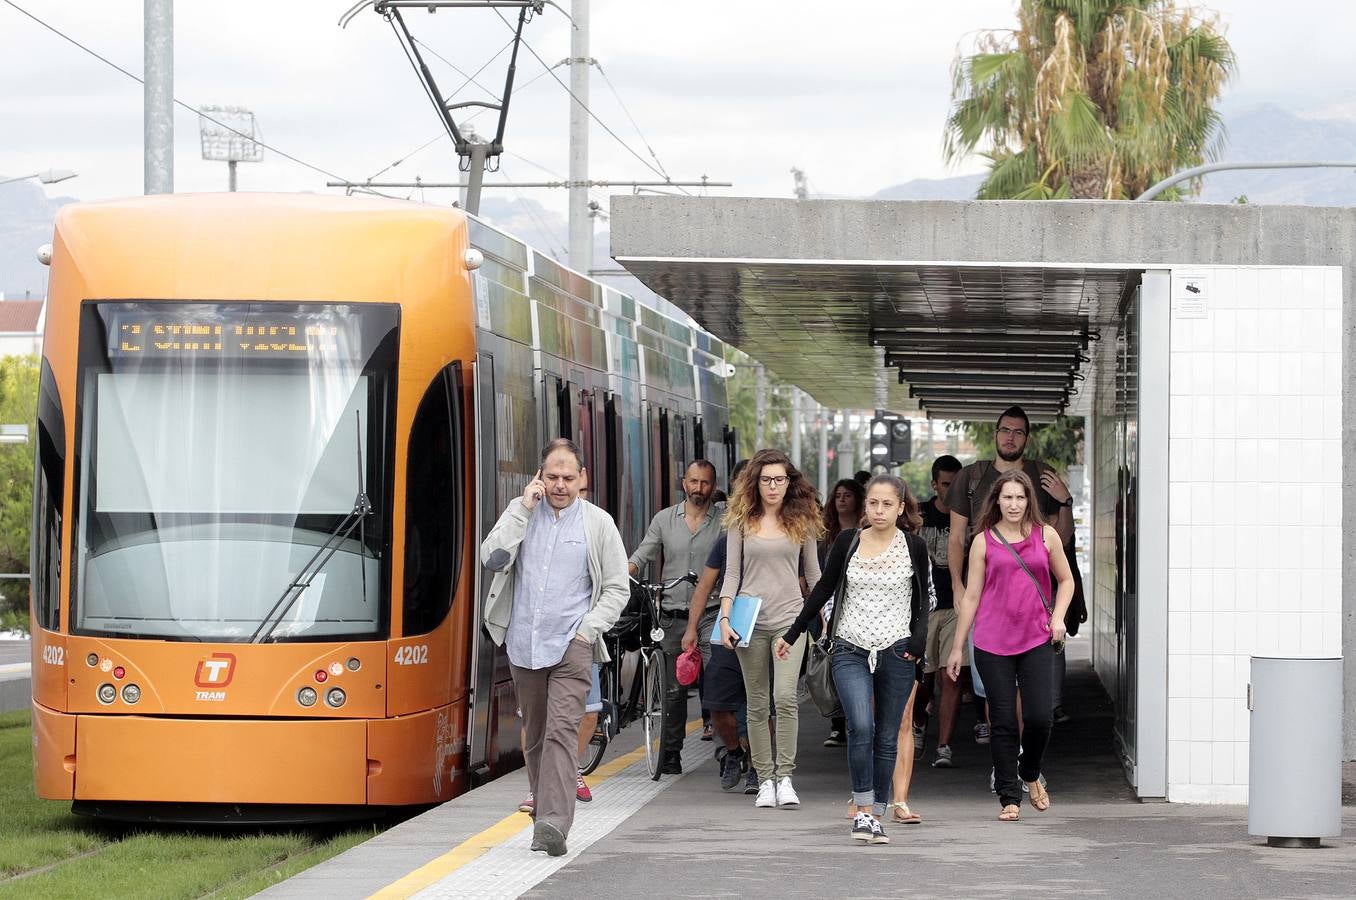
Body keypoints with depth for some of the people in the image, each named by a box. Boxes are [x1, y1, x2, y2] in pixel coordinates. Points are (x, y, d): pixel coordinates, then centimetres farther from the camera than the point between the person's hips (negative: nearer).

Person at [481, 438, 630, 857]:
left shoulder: (599, 524, 3)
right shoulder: (521, 512, 7)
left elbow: (617, 589, 6)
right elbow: (492, 558, -9)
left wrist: (588, 630, -7)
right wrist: (523, 509, -10)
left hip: (571, 646, -3)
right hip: (523, 645, 3)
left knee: (562, 729, -17)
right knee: (535, 734, 10)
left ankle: (554, 822, -27)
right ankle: (544, 816, 19)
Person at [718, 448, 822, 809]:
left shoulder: (801, 522, 7)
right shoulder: (742, 521, 6)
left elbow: (813, 573, 14)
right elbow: (732, 573, 5)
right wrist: (725, 617, -5)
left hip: (790, 617, -1)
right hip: (751, 620, 1)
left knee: (785, 697, -16)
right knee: (758, 705, 4)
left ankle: (785, 777, -11)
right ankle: (765, 779, 11)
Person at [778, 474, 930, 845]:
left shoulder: (914, 547, 2)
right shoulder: (848, 542, 2)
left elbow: (922, 600, 10)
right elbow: (824, 588, 12)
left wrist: (919, 640, -5)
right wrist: (792, 634, 14)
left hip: (896, 652, 1)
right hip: (850, 650, -1)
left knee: (887, 738, 3)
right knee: (861, 727, -19)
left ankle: (876, 817, 12)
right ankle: (863, 811, -12)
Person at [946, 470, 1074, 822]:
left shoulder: (1046, 536, 7)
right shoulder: (984, 542, 3)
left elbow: (1065, 580, 19)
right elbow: (970, 597, 7)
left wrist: (1058, 616, 2)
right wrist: (957, 647, 8)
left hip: (1036, 641, 1)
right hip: (992, 644, 0)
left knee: (1040, 716, -10)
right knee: (1003, 722, 1)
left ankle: (1030, 773, 20)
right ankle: (1009, 798, 9)